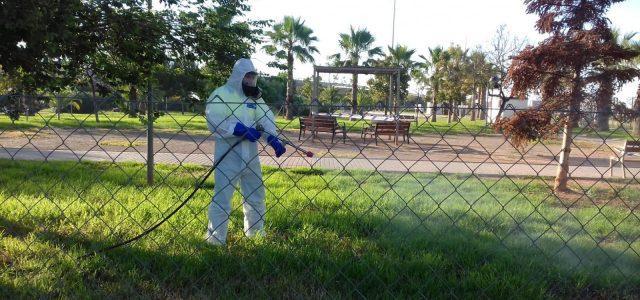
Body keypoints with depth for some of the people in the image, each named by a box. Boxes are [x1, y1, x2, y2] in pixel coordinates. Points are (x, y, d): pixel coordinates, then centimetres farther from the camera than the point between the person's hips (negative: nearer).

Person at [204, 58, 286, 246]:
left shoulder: (255, 97, 12)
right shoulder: (221, 95, -6)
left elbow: (266, 118, -2)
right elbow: (214, 122, -19)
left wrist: (273, 138, -20)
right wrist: (240, 129, -26)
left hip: (251, 156, 6)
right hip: (228, 155, -6)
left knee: (256, 196, 17)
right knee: (222, 197, -3)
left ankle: (255, 233, 34)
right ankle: (215, 238, 10)